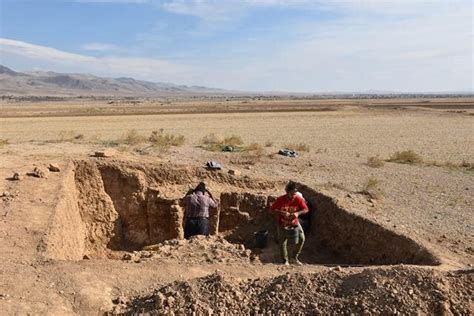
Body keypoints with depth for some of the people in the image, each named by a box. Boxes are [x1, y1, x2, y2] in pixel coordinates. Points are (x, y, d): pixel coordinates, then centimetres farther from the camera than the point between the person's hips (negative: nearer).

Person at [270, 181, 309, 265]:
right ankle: (285, 260, 14)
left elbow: (306, 209, -7)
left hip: (294, 223, 2)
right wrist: (282, 213, -29)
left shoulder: (298, 199, -15)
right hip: (283, 224, -2)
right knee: (282, 242, -6)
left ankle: (295, 256, 14)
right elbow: (272, 209, -14)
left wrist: (297, 213, -26)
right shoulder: (280, 200, -21)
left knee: (301, 238, -9)